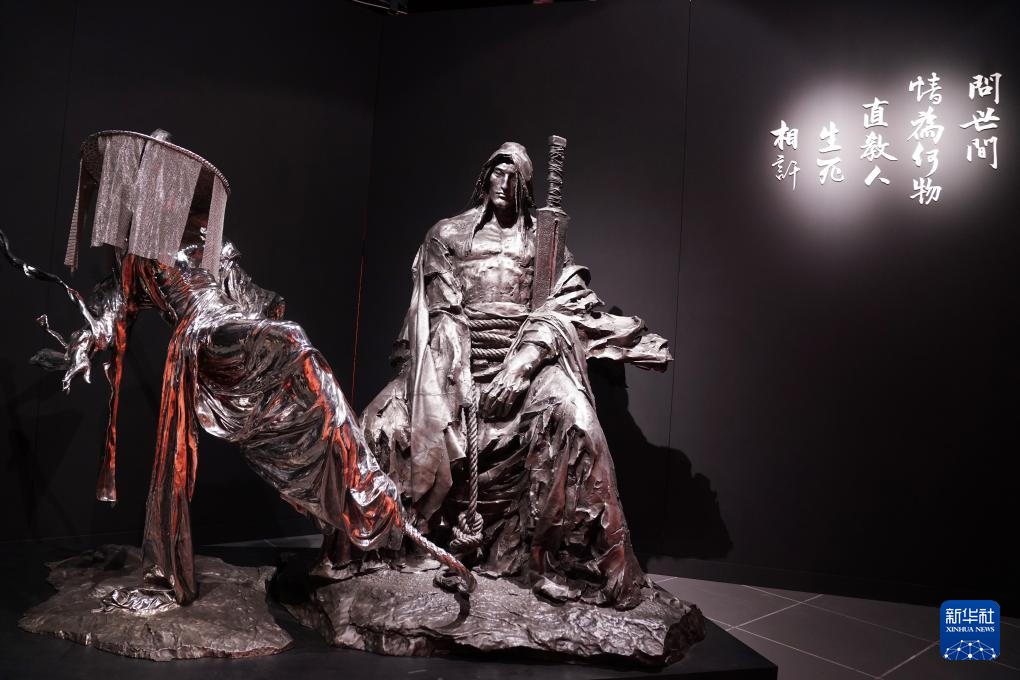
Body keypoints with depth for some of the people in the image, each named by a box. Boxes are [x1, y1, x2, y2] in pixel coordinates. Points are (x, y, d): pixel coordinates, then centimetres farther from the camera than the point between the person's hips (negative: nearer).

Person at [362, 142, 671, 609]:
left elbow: (563, 311, -1)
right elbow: (439, 311, 4)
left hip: (524, 357, -1)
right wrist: (457, 374, -11)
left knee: (568, 412, -30)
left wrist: (520, 367, -16)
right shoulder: (447, 235, 13)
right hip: (456, 357, 1)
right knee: (386, 420, -19)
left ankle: (562, 560, -19)